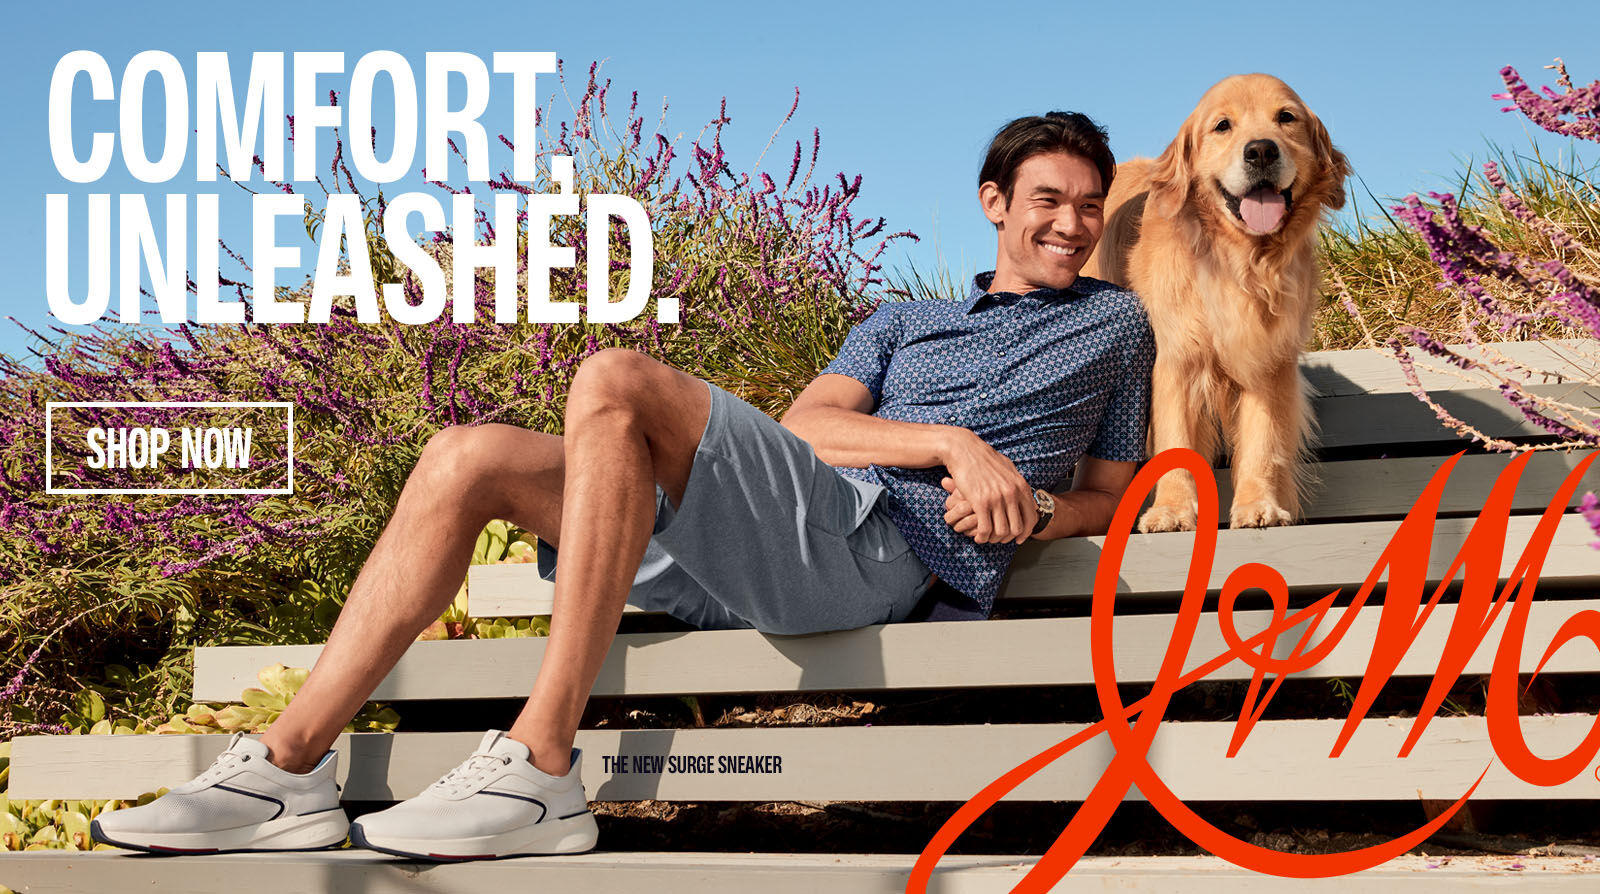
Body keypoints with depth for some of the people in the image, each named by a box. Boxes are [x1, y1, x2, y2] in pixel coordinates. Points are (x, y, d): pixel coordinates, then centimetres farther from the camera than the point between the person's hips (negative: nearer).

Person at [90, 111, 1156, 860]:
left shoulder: (1116, 321, 27)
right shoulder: (901, 323, 33)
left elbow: (1113, 495, 22)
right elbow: (808, 421, 14)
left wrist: (1030, 508, 0)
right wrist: (954, 442, -3)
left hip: (885, 550, -6)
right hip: (751, 563, 6)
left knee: (615, 381, -28)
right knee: (468, 459, -8)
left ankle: (540, 771, -35)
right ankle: (291, 769, -14)